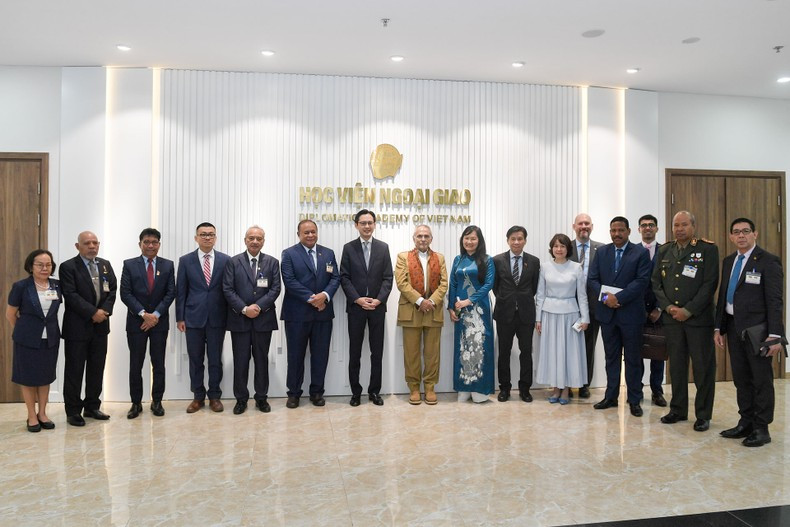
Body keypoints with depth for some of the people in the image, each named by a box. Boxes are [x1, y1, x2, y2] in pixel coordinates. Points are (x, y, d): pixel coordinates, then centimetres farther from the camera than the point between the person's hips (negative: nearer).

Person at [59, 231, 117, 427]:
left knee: (97, 369, 11)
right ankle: (73, 411, 12)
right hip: (77, 326, -5)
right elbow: (70, 295, -15)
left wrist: (104, 310, -10)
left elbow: (112, 290, 6)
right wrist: (93, 312, -19)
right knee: (74, 370, 2)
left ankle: (92, 406, 22)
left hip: (100, 325, 5)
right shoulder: (68, 267, -6)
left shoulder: (105, 265, 11)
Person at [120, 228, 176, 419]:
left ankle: (157, 401, 17)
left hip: (160, 321, 1)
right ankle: (136, 403, 17)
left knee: (158, 364, 6)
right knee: (135, 364, 6)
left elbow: (171, 293, -1)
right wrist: (143, 314, -14)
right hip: (136, 321, 0)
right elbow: (125, 293, -5)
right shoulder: (129, 265, 2)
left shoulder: (168, 265, 4)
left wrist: (156, 314, -11)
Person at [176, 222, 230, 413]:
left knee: (215, 359, 7)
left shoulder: (226, 260, 2)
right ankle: (198, 397, 21)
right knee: (195, 359, 9)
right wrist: (180, 317, 0)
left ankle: (215, 396, 19)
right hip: (193, 317, 0)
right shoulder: (186, 260, 2)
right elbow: (180, 291, 3)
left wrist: (230, 317, 0)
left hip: (217, 317, 0)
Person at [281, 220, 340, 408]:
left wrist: (325, 295, -14)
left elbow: (335, 278, 5)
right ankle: (294, 393, 19)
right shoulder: (289, 254, 0)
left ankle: (317, 391, 21)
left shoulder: (328, 253, 12)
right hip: (297, 313, -3)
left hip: (323, 312, 3)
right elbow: (290, 281, -10)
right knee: (296, 355, 5)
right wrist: (311, 298, -16)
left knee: (320, 354, 8)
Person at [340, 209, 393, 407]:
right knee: (354, 352, 6)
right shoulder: (349, 248, 3)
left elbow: (388, 278, 2)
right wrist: (357, 299, -13)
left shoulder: (383, 247, 6)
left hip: (377, 306, 1)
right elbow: (344, 278, -2)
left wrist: (379, 300, -12)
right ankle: (356, 392, 16)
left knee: (377, 352, 6)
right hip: (355, 306, -1)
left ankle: (374, 391, 17)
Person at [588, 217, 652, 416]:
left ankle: (634, 400, 15)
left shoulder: (640, 252, -3)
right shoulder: (602, 252, 8)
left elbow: (642, 281, -12)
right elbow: (592, 279, 3)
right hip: (607, 312, 3)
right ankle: (611, 396, 21)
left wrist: (619, 298, -19)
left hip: (631, 313, -3)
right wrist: (605, 297, -13)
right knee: (611, 357, 12)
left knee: (633, 359, 5)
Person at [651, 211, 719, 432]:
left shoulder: (707, 249, -3)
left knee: (703, 367, 2)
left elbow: (710, 284, -10)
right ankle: (678, 410, 22)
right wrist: (668, 307, -5)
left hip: (698, 318, -4)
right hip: (671, 317, 4)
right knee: (676, 365, 11)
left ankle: (703, 415, 13)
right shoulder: (664, 251, 11)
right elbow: (656, 282, 9)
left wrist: (688, 310, -14)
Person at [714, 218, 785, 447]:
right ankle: (746, 423, 24)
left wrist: (775, 335, -17)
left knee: (761, 380, 4)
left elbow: (775, 301, -13)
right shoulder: (728, 261, 12)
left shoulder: (768, 261, -9)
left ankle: (761, 429, 14)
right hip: (734, 327, 6)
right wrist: (718, 327, 10)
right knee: (741, 379, 13)